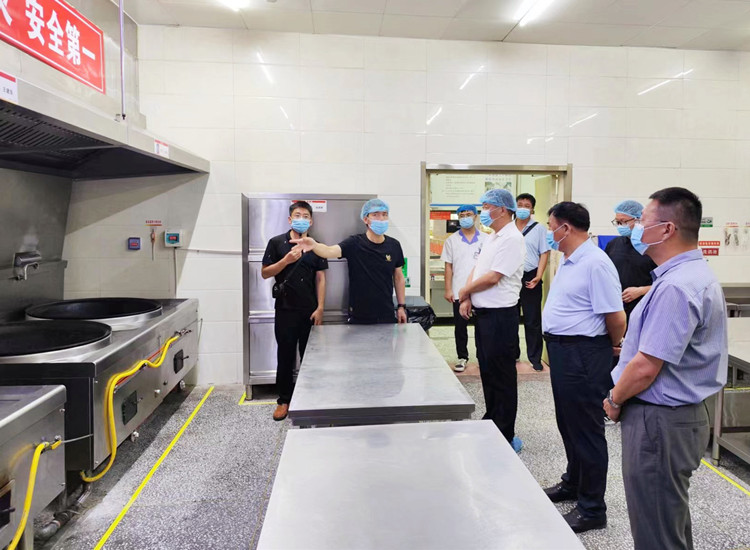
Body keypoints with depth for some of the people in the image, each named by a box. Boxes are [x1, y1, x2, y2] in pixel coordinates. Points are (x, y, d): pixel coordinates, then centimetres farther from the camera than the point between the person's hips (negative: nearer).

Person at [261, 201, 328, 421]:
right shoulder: (277, 243, 0)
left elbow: (320, 278, 4)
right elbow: (265, 273, -1)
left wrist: (320, 307, -4)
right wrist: (287, 260, -16)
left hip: (310, 311, 2)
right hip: (285, 310, -1)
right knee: (285, 356, 6)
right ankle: (284, 400, 18)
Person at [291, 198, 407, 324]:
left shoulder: (394, 245, 0)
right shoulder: (354, 243, -9)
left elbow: (399, 278, 9)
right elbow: (330, 251, -26)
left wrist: (402, 306, 7)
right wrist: (314, 245, -48)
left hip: (387, 315, 3)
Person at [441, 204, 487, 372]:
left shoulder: (485, 239, 4)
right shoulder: (452, 240, 6)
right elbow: (448, 266, 5)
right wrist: (448, 290, -1)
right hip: (459, 292, 1)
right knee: (460, 327, 7)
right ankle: (462, 357, 19)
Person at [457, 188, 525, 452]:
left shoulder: (512, 239, -16)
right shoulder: (492, 238, 15)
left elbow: (493, 277, -21)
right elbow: (476, 269, 15)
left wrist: (465, 291, -7)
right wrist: (468, 299, 0)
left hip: (500, 315, -9)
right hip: (484, 312, 10)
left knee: (502, 376, 0)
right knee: (487, 371, 18)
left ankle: (505, 437, 12)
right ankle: (491, 423, 34)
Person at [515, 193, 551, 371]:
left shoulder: (539, 228, 2)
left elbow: (544, 254, -2)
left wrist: (538, 276, -12)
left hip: (530, 278, -2)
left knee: (532, 320, 3)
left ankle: (535, 357, 13)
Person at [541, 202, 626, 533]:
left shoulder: (595, 263, -20)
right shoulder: (569, 261, 12)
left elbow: (615, 317, -21)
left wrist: (613, 347, -5)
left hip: (583, 356, -10)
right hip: (562, 352, 10)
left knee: (586, 430, 3)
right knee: (568, 424, 21)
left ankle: (592, 509, 18)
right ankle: (573, 484, 40)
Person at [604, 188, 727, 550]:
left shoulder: (675, 287, -25)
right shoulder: (696, 273, 10)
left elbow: (646, 368, -25)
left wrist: (614, 401, -9)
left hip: (660, 422, -10)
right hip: (683, 413, 10)